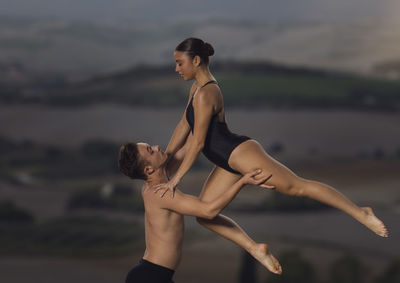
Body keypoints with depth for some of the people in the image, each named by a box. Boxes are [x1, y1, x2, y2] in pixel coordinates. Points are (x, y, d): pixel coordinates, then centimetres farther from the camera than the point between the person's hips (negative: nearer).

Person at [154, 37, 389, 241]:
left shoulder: (205, 94, -17)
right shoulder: (198, 87, 14)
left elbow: (198, 143, -19)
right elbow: (184, 127, 22)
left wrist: (176, 179, -17)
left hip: (241, 154, -10)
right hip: (229, 163, 10)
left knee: (296, 187, -8)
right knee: (204, 215, 6)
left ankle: (360, 213, -3)